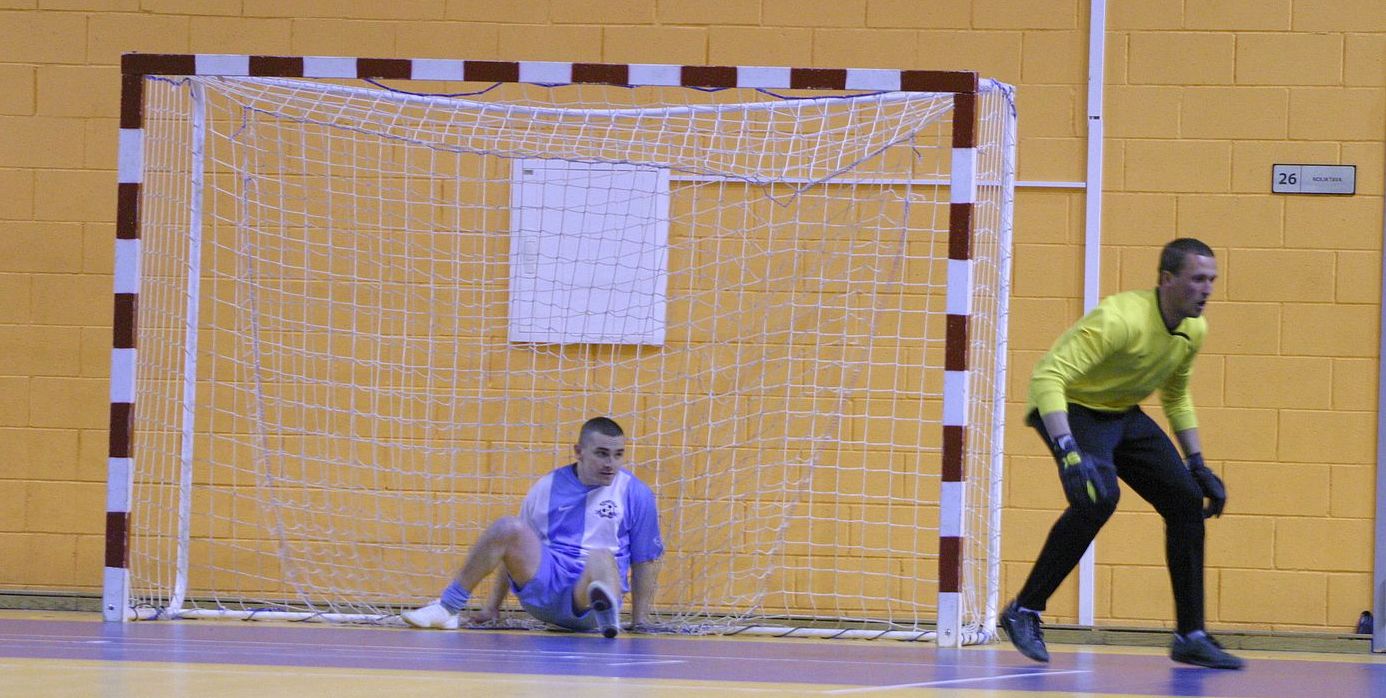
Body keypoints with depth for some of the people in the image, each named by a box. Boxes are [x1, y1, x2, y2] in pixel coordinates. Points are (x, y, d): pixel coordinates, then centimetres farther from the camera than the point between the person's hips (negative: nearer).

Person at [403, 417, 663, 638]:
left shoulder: (635, 494, 4)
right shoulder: (548, 486, 12)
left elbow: (646, 560, 6)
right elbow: (515, 551, 19)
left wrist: (640, 621, 0)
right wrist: (492, 606, 18)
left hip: (584, 603, -3)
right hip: (543, 583, 3)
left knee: (602, 558, -37)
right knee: (508, 528, -22)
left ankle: (606, 607, -73)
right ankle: (447, 609, -18)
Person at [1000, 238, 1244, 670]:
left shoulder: (1194, 330, -3)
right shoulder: (1121, 320, -30)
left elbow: (1176, 396, 16)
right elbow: (1047, 376, -37)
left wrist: (1198, 467, 12)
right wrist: (1068, 451, -47)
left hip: (1124, 414, 8)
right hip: (1071, 407, -8)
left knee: (1187, 501, -1)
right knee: (1099, 496, -32)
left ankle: (1190, 637, 8)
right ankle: (1024, 611, -19)